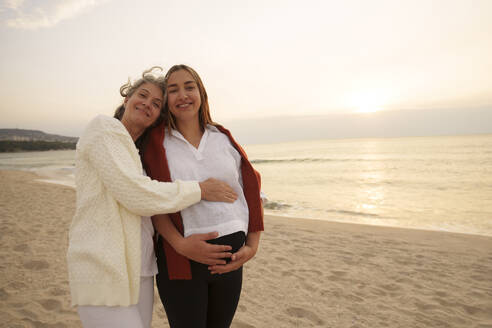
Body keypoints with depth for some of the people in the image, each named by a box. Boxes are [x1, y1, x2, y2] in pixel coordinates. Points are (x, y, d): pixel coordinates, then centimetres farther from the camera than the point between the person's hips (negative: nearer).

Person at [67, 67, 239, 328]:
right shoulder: (104, 128, -7)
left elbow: (153, 207, 7)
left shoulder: (141, 152, 16)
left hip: (140, 272, 8)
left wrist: (184, 242, -10)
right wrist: (200, 190, -12)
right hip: (104, 274, -7)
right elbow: (135, 195, -19)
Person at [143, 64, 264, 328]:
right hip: (180, 257, -3)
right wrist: (181, 245, -20)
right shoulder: (157, 143, -1)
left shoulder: (224, 139, 6)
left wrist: (252, 246, -2)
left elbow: (252, 192, 7)